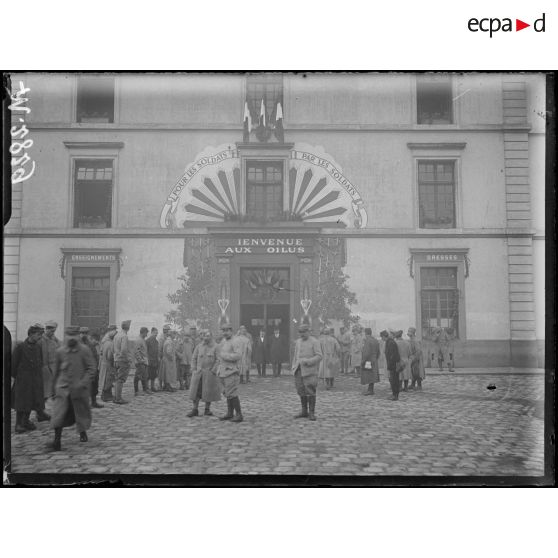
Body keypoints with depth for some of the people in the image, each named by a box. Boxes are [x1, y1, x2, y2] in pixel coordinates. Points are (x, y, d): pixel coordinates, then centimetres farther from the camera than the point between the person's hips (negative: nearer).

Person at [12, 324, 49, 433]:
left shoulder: (38, 347, 4)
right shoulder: (20, 346, -11)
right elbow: (13, 363, -6)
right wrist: (15, 376, -2)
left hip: (36, 379, 5)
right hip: (23, 379, -5)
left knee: (32, 401, 9)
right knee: (21, 402, 0)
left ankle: (25, 421, 22)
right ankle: (19, 424, 9)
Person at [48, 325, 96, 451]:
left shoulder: (84, 350, -7)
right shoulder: (60, 351, 2)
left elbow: (91, 369, -8)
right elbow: (57, 370, 15)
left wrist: (83, 383, -19)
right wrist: (55, 385, 20)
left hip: (79, 388, -1)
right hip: (63, 387, 1)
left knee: (81, 412, 13)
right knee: (59, 414, -10)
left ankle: (83, 432, 37)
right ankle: (57, 441, -8)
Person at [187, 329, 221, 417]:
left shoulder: (215, 347, -4)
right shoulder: (199, 346, 6)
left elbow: (218, 360, -8)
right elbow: (194, 358, 9)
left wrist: (213, 371, -14)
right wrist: (194, 370, 1)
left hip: (210, 373, -3)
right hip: (198, 373, 3)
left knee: (209, 391, 4)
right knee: (196, 391, 2)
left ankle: (207, 410, 15)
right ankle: (194, 410, 8)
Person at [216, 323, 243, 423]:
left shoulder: (236, 341, -14)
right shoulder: (224, 341, 12)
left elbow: (238, 356, -25)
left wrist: (223, 355, -19)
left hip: (231, 372, -9)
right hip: (224, 371, 9)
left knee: (231, 394, -10)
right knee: (228, 392, 12)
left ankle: (239, 415, -3)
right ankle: (230, 414, 19)